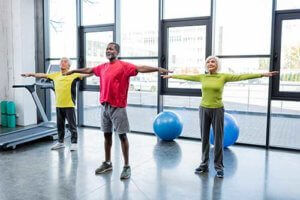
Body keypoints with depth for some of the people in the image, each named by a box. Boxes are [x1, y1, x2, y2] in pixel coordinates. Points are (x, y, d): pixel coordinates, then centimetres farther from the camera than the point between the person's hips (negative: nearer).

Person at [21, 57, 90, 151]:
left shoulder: (73, 75, -4)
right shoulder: (55, 75, 10)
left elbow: (84, 75, -14)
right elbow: (42, 75, 18)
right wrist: (31, 74, 21)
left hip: (69, 105, -5)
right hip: (58, 105, 5)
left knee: (72, 125, 2)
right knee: (60, 125, 16)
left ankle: (74, 143, 13)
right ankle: (60, 142, 29)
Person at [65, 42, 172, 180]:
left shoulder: (124, 66, -8)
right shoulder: (103, 67, 12)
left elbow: (140, 68, -21)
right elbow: (89, 70, 29)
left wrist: (158, 69, -34)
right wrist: (74, 71, 43)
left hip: (118, 107, -6)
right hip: (104, 106, 6)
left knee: (122, 136, 0)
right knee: (107, 135, 14)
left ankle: (127, 166, 9)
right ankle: (107, 163, 28)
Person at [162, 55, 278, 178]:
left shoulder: (223, 76, -5)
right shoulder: (202, 77, 4)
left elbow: (241, 76, -12)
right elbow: (186, 77, 13)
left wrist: (262, 75, -19)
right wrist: (171, 76, 20)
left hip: (217, 110, -2)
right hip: (204, 110, 3)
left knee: (218, 139, 3)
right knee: (204, 138, 10)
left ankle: (219, 166, 16)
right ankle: (204, 165, 22)